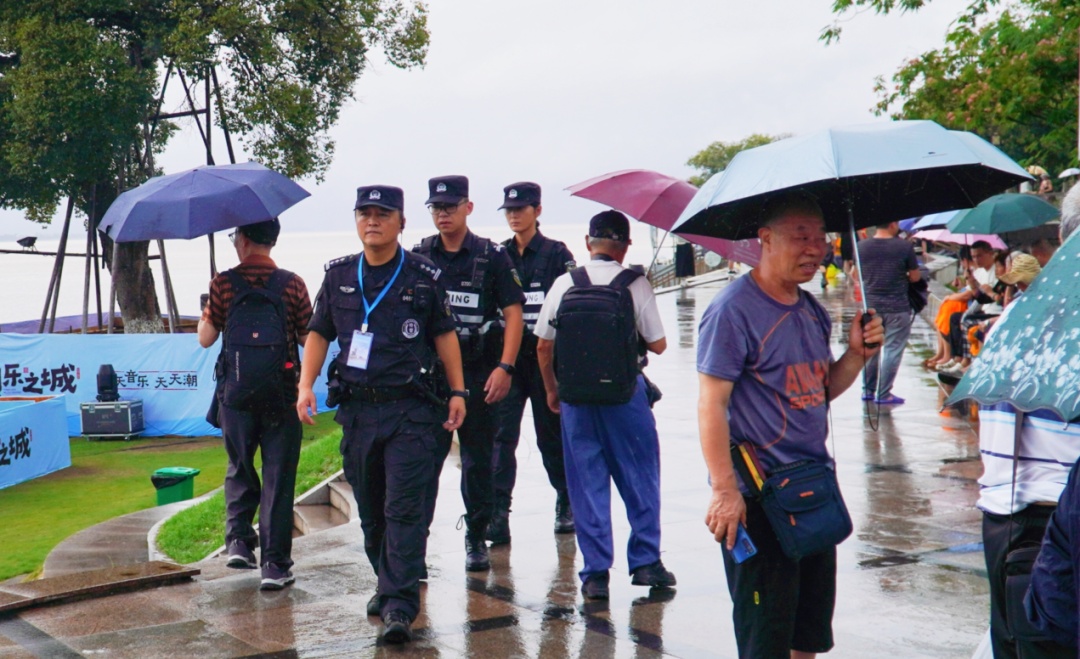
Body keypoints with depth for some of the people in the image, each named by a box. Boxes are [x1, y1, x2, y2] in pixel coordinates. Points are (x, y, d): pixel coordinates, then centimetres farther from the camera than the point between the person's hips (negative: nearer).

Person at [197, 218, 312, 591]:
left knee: (240, 470, 21)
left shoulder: (224, 283, -5)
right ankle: (274, 564, 3)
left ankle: (238, 540, 9)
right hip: (282, 394, 0)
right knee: (278, 477, 4)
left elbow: (205, 339, -2)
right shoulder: (292, 284, -3)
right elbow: (308, 338, -1)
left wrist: (205, 312, 17)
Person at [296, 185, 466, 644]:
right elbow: (319, 334, 15)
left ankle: (400, 606, -11)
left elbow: (444, 334, 9)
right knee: (370, 510, 12)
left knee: (404, 509, -9)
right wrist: (306, 385, 2)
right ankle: (387, 584, 30)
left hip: (410, 409, -4)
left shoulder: (424, 277, 1)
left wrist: (458, 391, 5)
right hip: (357, 408, 4)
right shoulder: (338, 276, 8)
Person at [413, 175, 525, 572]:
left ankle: (476, 540, 20)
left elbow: (513, 313, -2)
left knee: (478, 460, 8)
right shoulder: (418, 257, 6)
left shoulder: (492, 256, 1)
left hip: (479, 374, -1)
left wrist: (504, 367, -12)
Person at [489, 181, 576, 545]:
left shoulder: (557, 254, 0)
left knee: (551, 433, 8)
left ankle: (566, 503, 26)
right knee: (501, 435, -5)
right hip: (507, 355, 3)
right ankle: (498, 514, -6)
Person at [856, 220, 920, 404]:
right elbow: (915, 277, -2)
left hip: (870, 305, 4)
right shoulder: (904, 246, -10)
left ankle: (867, 391, 21)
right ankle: (883, 394, 3)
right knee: (892, 349, 3)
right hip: (897, 306, -4)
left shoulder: (862, 246, -1)